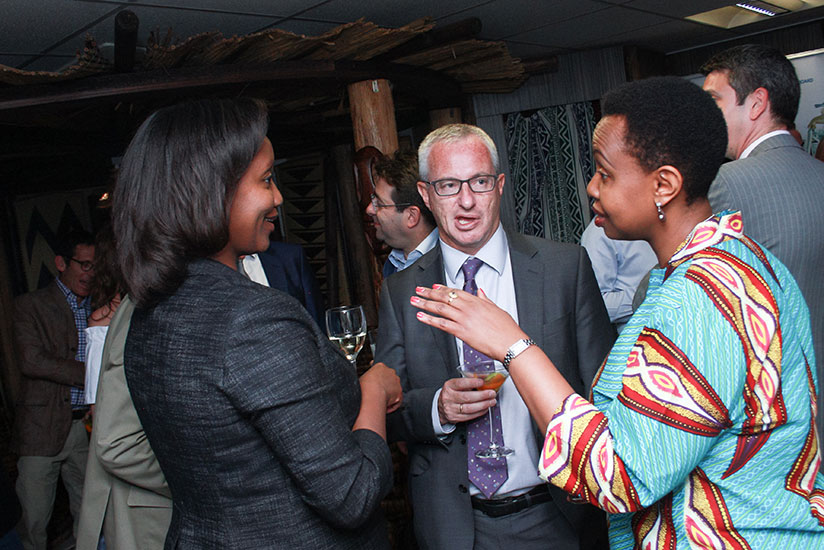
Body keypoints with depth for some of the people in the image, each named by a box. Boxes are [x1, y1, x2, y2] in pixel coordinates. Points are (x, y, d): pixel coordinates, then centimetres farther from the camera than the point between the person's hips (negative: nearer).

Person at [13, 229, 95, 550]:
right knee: (34, 518, 2)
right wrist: (90, 374, -16)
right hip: (42, 429, -3)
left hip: (87, 427, 4)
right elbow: (30, 360, -13)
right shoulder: (31, 305, 1)